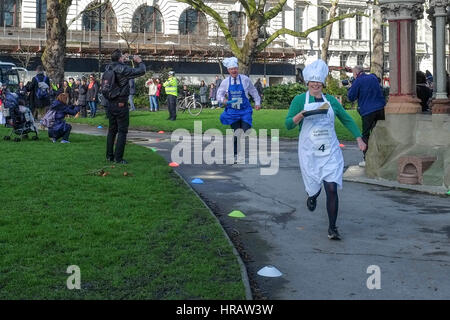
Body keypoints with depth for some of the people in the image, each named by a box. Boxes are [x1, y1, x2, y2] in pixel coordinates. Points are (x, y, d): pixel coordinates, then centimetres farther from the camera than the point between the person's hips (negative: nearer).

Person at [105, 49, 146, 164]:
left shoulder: (108, 68, 2)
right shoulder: (123, 69, -17)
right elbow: (141, 71, -14)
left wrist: (123, 61, 21)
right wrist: (140, 62, 3)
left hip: (110, 104, 7)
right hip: (121, 105, -7)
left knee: (112, 130, 16)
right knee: (122, 131, 0)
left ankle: (109, 156, 21)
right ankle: (118, 158, -1)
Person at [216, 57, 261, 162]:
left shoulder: (245, 79, -3)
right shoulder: (225, 82, 0)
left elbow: (253, 91, 10)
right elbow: (219, 94, 6)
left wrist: (257, 102, 12)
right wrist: (223, 99, -16)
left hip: (245, 110, -1)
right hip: (232, 111, 1)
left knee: (245, 131, -11)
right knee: (236, 133, 4)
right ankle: (236, 155, 16)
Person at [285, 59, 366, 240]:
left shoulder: (331, 100, 8)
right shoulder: (299, 100, 1)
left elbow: (346, 119, 18)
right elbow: (288, 124, -3)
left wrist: (359, 139, 12)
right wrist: (301, 115, -21)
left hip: (330, 152, 1)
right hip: (309, 152, -1)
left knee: (332, 189, -8)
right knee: (313, 186, 8)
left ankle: (332, 228, 1)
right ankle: (312, 195, 48)